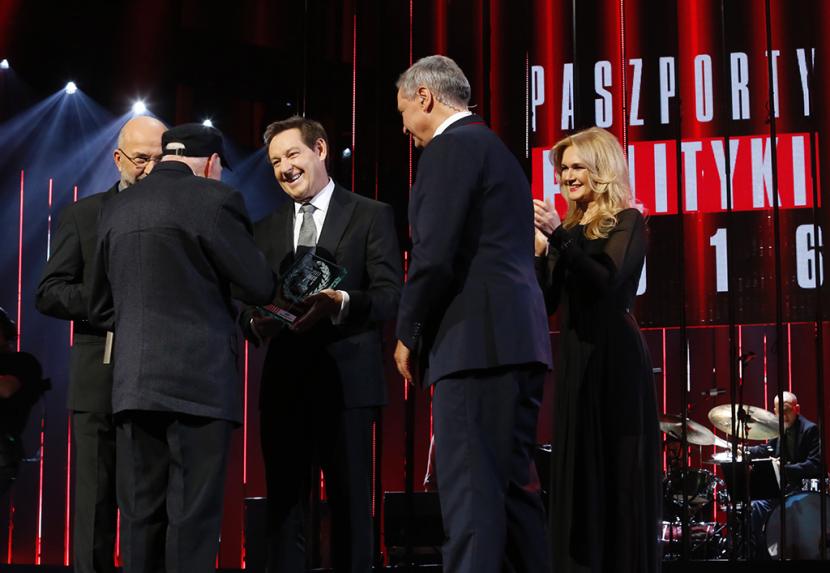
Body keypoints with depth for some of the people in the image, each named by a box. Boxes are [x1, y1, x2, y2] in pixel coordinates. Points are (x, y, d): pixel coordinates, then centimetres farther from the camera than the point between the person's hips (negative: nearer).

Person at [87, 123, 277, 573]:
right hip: (198, 379, -5)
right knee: (192, 518, -2)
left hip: (132, 381, 5)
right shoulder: (214, 199, -6)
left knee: (141, 514, 9)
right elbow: (259, 286, -4)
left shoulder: (116, 208, 13)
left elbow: (99, 308, 17)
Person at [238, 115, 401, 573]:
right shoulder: (266, 229, 17)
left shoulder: (371, 216, 3)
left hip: (347, 381, -4)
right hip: (284, 384, 4)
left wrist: (340, 302, -24)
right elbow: (249, 304, 13)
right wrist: (257, 323, -11)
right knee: (284, 508, 6)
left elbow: (391, 295, -6)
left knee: (350, 507, 3)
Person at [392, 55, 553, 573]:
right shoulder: (496, 149, 23)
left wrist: (408, 334, -4)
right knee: (513, 486, 13)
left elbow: (436, 254, -15)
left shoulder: (452, 146, -6)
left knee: (470, 491, -10)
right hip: (517, 338, 10)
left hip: (476, 340, -10)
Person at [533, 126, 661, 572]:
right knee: (578, 472, 6)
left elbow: (608, 281, -18)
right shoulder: (570, 228, 15)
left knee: (619, 471, -5)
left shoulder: (627, 221, -2)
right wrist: (538, 250, -4)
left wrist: (558, 237, -23)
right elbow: (548, 303, 10)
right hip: (576, 356, 7)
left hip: (615, 357, -7)